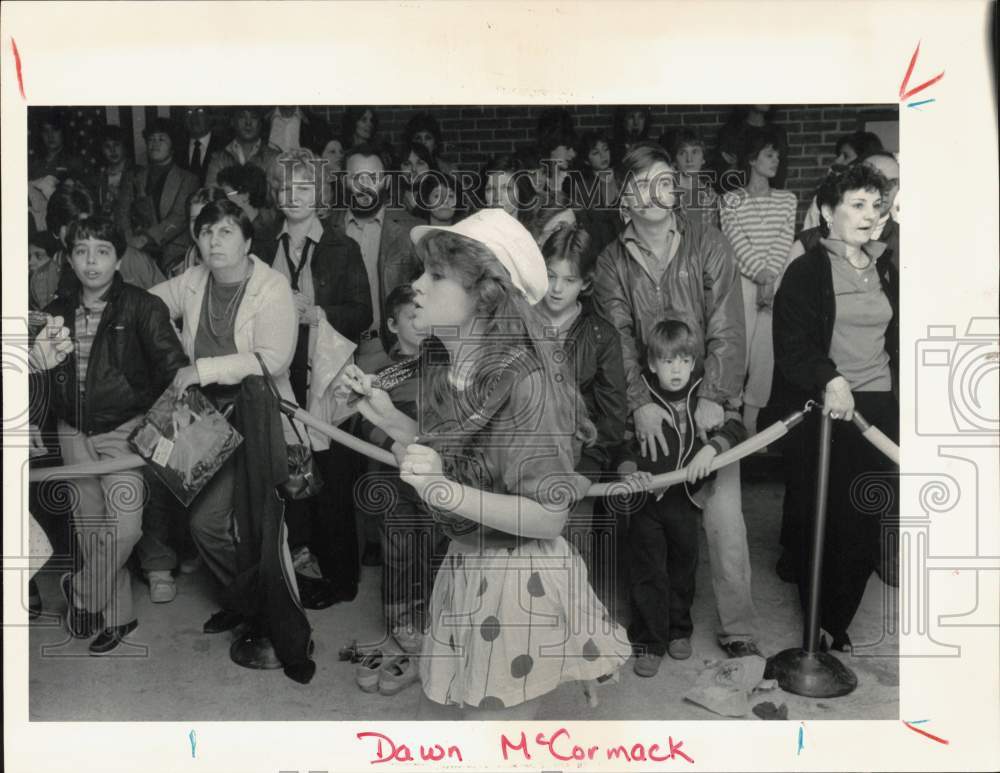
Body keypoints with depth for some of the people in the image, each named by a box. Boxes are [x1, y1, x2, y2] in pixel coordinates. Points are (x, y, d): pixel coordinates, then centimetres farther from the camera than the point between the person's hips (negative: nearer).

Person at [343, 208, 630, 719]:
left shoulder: (527, 381, -23)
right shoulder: (442, 369, 1)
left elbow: (550, 517, -22)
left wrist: (448, 492, -31)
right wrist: (387, 418, 2)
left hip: (519, 584, -8)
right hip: (462, 570, 8)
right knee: (434, 733, 20)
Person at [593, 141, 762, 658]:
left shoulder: (709, 247, 1)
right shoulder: (611, 263, 6)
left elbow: (727, 331, -5)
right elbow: (619, 339, -3)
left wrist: (713, 397, -16)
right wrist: (640, 403, -17)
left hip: (707, 402, -1)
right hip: (647, 407, 2)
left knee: (723, 515, -7)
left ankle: (738, 631, 5)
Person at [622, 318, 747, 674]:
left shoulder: (704, 397, -3)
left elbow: (735, 428, -11)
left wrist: (711, 447, -29)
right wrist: (631, 472, -20)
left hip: (686, 499, 3)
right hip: (647, 499, -2)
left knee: (683, 567, 17)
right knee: (648, 572, 2)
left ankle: (679, 630, 37)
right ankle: (649, 642, 15)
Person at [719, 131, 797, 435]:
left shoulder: (787, 199, 14)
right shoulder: (732, 200, 4)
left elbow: (784, 241, 3)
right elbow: (737, 242, -6)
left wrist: (770, 277, -11)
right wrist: (760, 274, -16)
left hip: (776, 282, 3)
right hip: (742, 281, -3)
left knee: (766, 350, 1)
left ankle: (751, 419, 8)